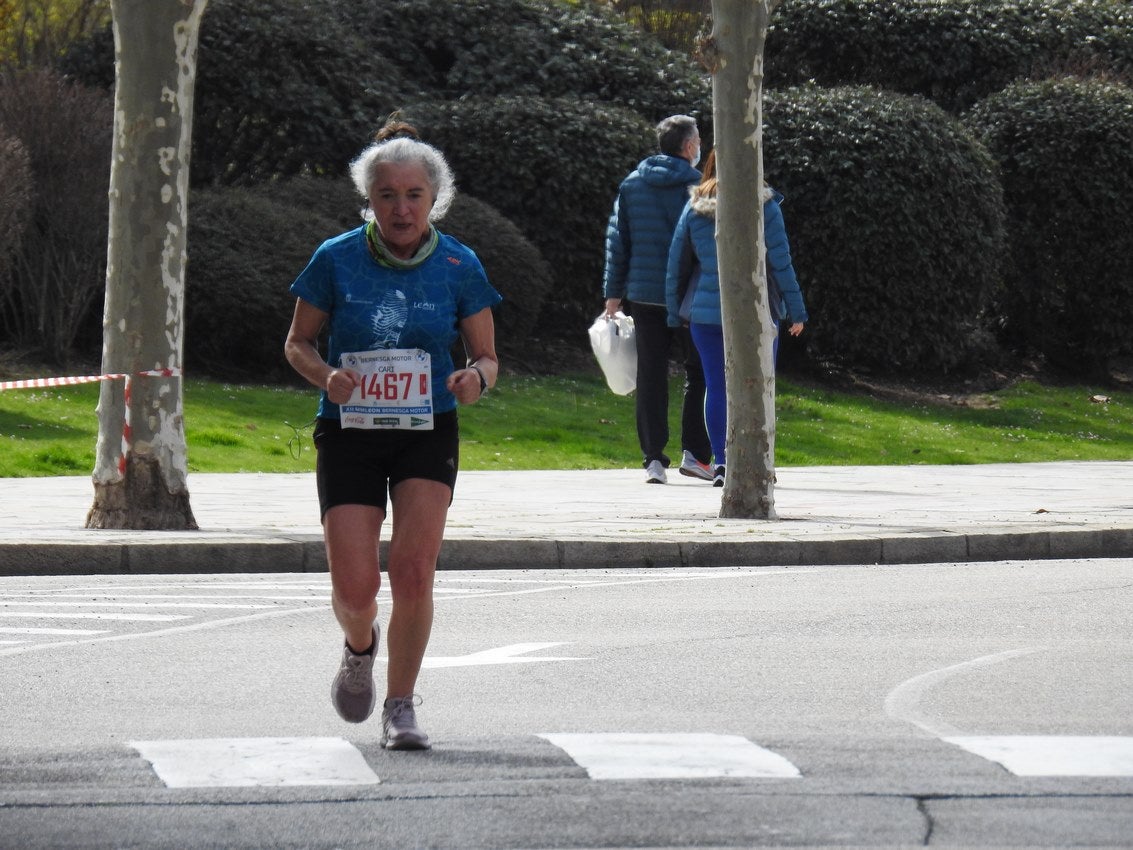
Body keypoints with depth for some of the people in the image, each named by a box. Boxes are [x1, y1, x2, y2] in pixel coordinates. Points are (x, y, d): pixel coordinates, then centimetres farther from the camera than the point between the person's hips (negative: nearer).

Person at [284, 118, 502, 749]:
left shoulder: (459, 267, -2)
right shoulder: (337, 260, -4)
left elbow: (488, 358, 5)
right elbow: (298, 343, 6)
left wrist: (475, 379, -19)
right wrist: (326, 375, -16)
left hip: (428, 433, 0)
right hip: (349, 431, 0)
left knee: (413, 569, -16)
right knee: (355, 587, -6)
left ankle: (401, 705, 1)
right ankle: (361, 648, 32)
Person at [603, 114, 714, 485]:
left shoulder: (631, 185, 7)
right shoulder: (698, 186, -6)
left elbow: (616, 241, 8)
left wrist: (613, 292, 12)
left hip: (645, 296, 4)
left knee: (651, 376, 6)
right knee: (700, 372, 8)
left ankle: (653, 458, 1)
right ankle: (695, 452, 0)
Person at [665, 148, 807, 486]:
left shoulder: (694, 209, 3)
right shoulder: (764, 207, -5)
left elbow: (676, 266, 6)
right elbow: (781, 264, -6)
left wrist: (675, 313, 15)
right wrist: (796, 311, 0)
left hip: (706, 312, 2)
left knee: (716, 387, 6)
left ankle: (720, 462, 0)